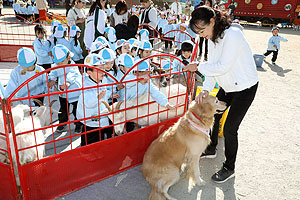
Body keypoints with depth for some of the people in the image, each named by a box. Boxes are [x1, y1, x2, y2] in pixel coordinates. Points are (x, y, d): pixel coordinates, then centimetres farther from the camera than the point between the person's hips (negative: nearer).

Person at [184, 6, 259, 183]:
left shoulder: (232, 35, -26)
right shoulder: (213, 38, 1)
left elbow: (223, 67, -28)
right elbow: (213, 66, -1)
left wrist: (198, 66, -18)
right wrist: (206, 90, -14)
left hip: (245, 87, -9)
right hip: (228, 86, 9)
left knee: (229, 129, -6)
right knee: (213, 115, 19)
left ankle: (229, 168, 17)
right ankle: (211, 149, 44)